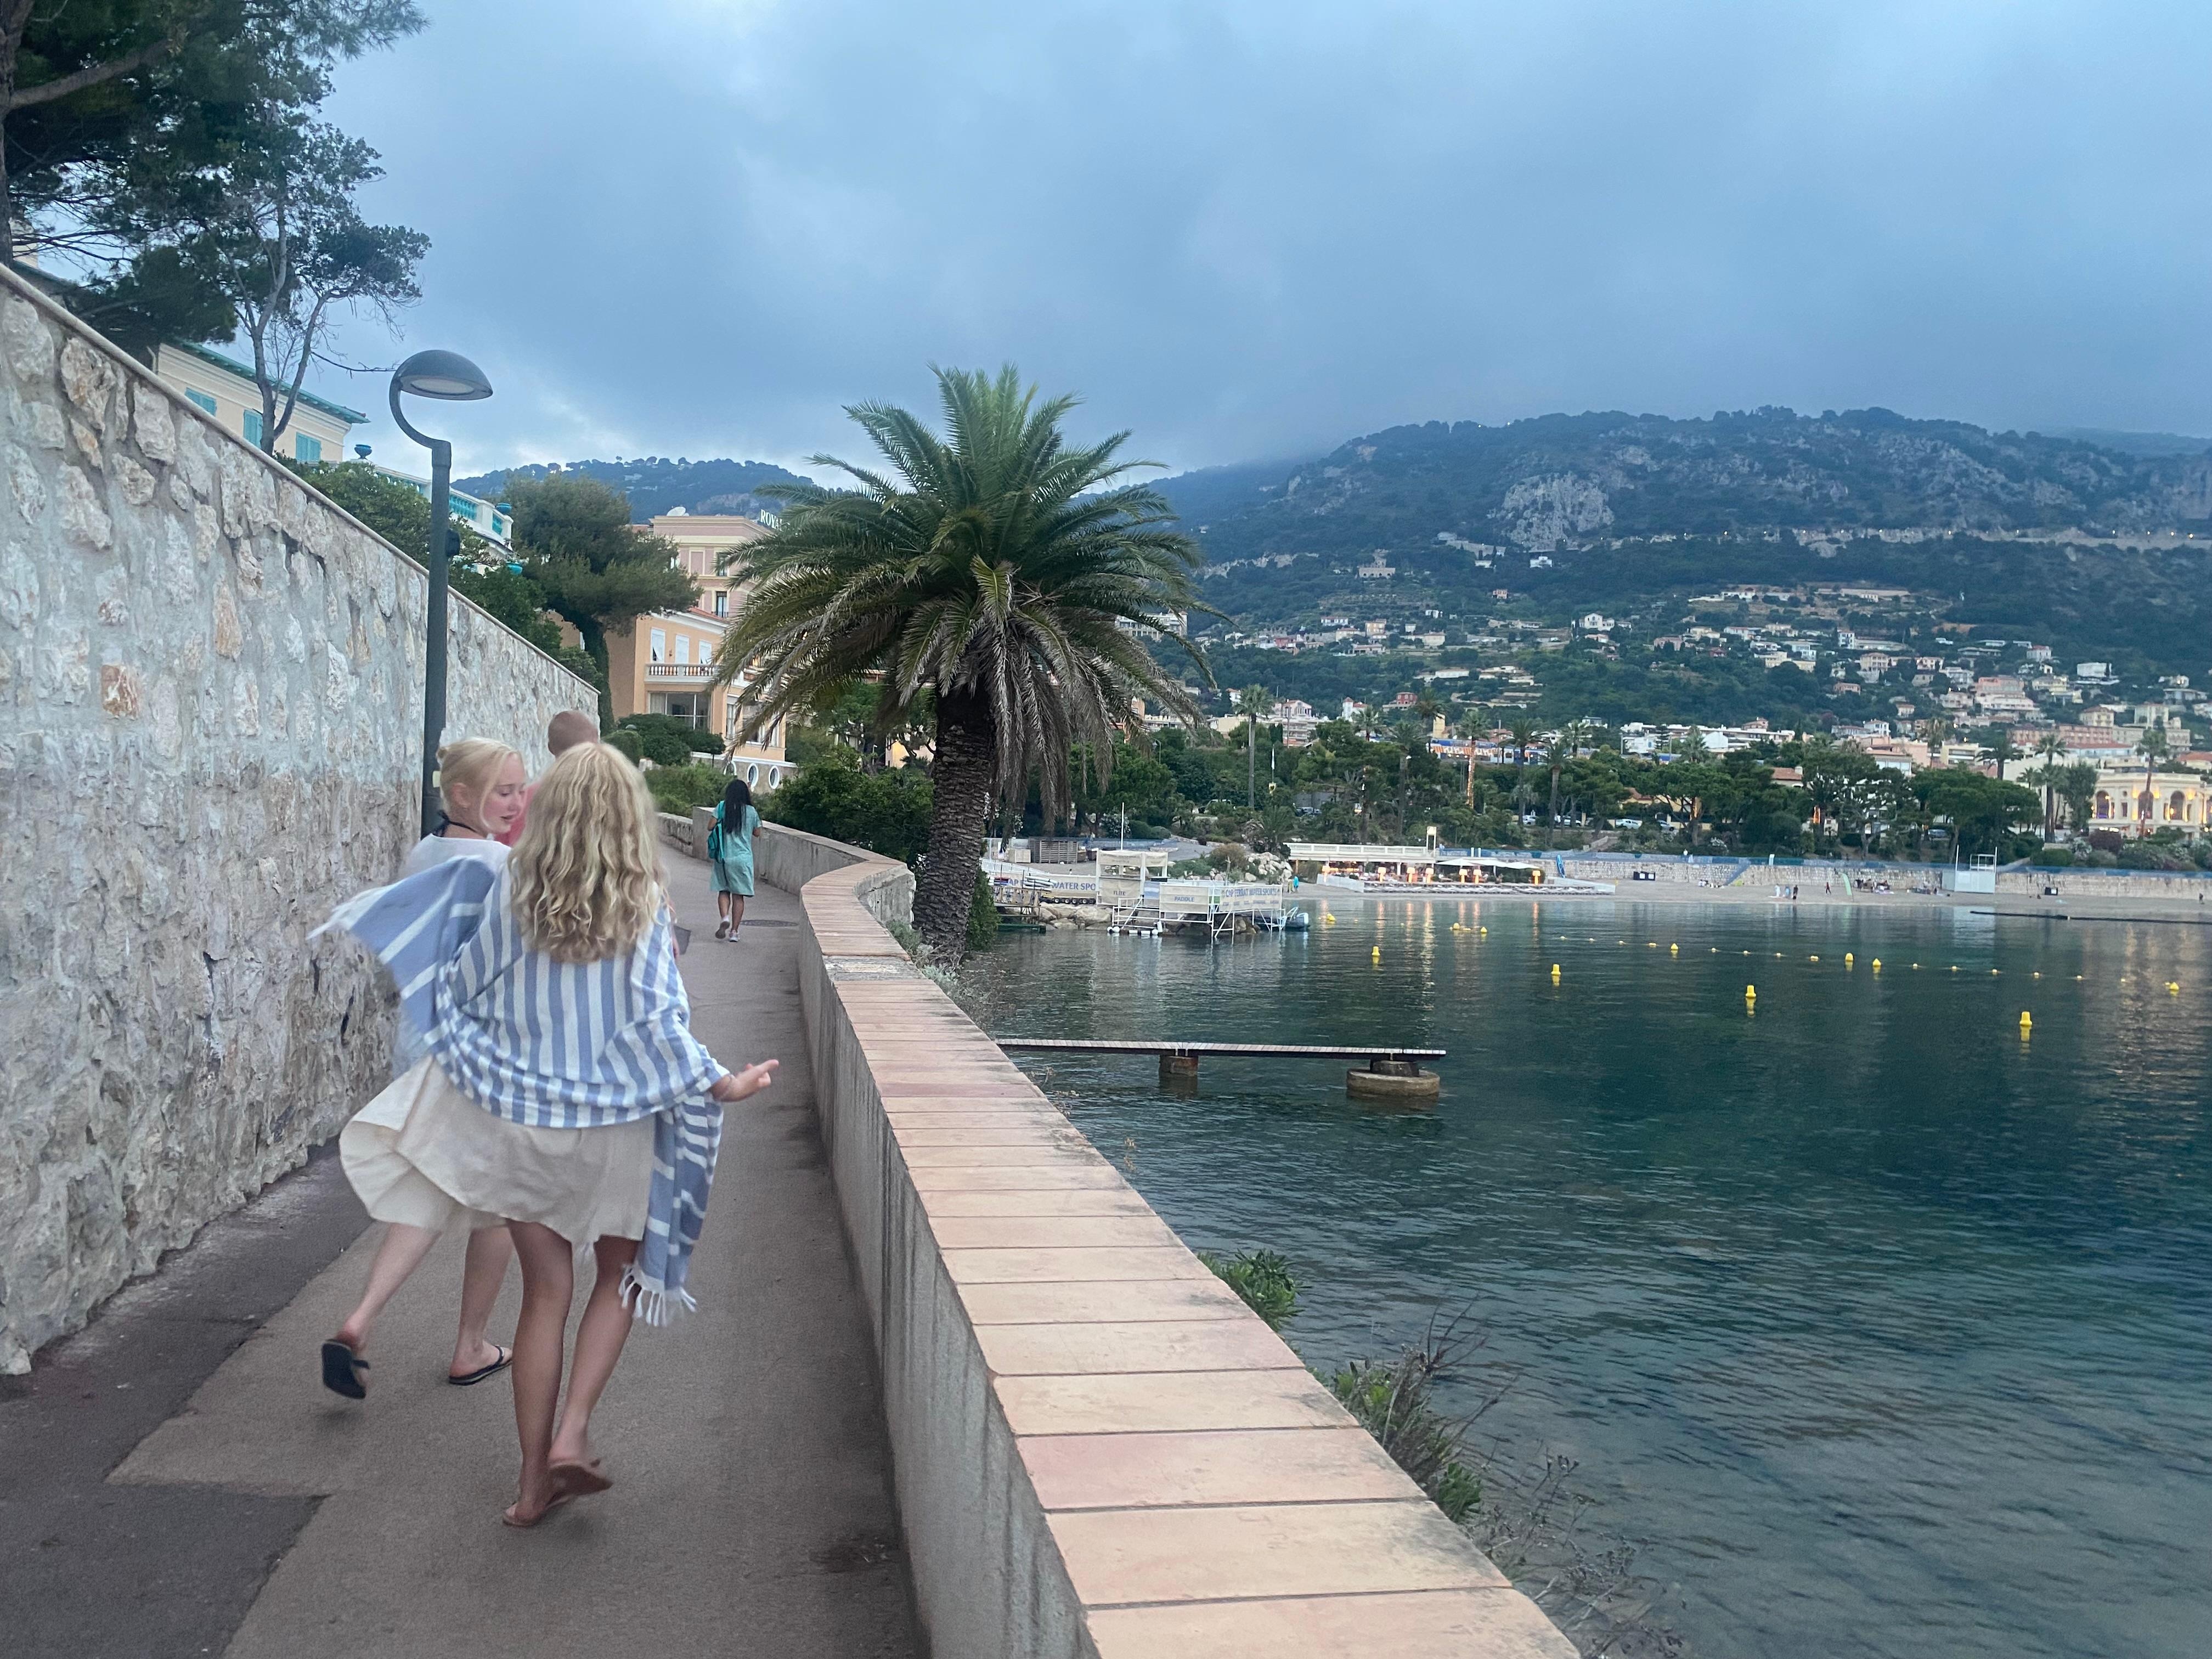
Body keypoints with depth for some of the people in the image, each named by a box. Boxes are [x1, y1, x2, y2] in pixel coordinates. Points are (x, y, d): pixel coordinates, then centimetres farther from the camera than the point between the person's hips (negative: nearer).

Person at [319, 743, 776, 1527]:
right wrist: (721, 1084, -4)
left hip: (518, 1121, 2)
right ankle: (573, 1431, 5)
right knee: (622, 1276, 20)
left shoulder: (509, 891, -6)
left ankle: (535, 1479, 19)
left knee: (546, 1291, 13)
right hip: (612, 1126, -2)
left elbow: (461, 989, 2)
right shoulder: (642, 905, -12)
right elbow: (658, 1022, -14)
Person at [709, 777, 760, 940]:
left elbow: (711, 827, -5)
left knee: (723, 891, 13)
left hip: (723, 856, 0)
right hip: (743, 857, 0)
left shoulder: (722, 807, -3)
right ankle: (734, 931, 3)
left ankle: (725, 917, -13)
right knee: (739, 895, 5)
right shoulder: (751, 811, -2)